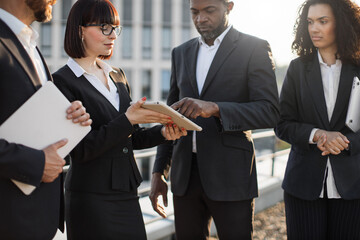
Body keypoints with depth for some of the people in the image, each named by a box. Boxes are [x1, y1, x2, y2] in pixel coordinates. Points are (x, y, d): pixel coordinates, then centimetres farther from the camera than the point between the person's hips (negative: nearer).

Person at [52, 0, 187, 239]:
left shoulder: (117, 76, 12)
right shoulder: (64, 81, -9)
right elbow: (79, 149, -16)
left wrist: (161, 132, -3)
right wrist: (127, 120, -21)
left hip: (127, 192, 7)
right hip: (91, 199, -6)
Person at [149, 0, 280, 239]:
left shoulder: (255, 48, -2)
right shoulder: (181, 53, 14)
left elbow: (269, 112, -12)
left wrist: (214, 108, -26)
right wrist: (159, 172, 12)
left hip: (230, 174, -4)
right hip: (185, 174, 5)